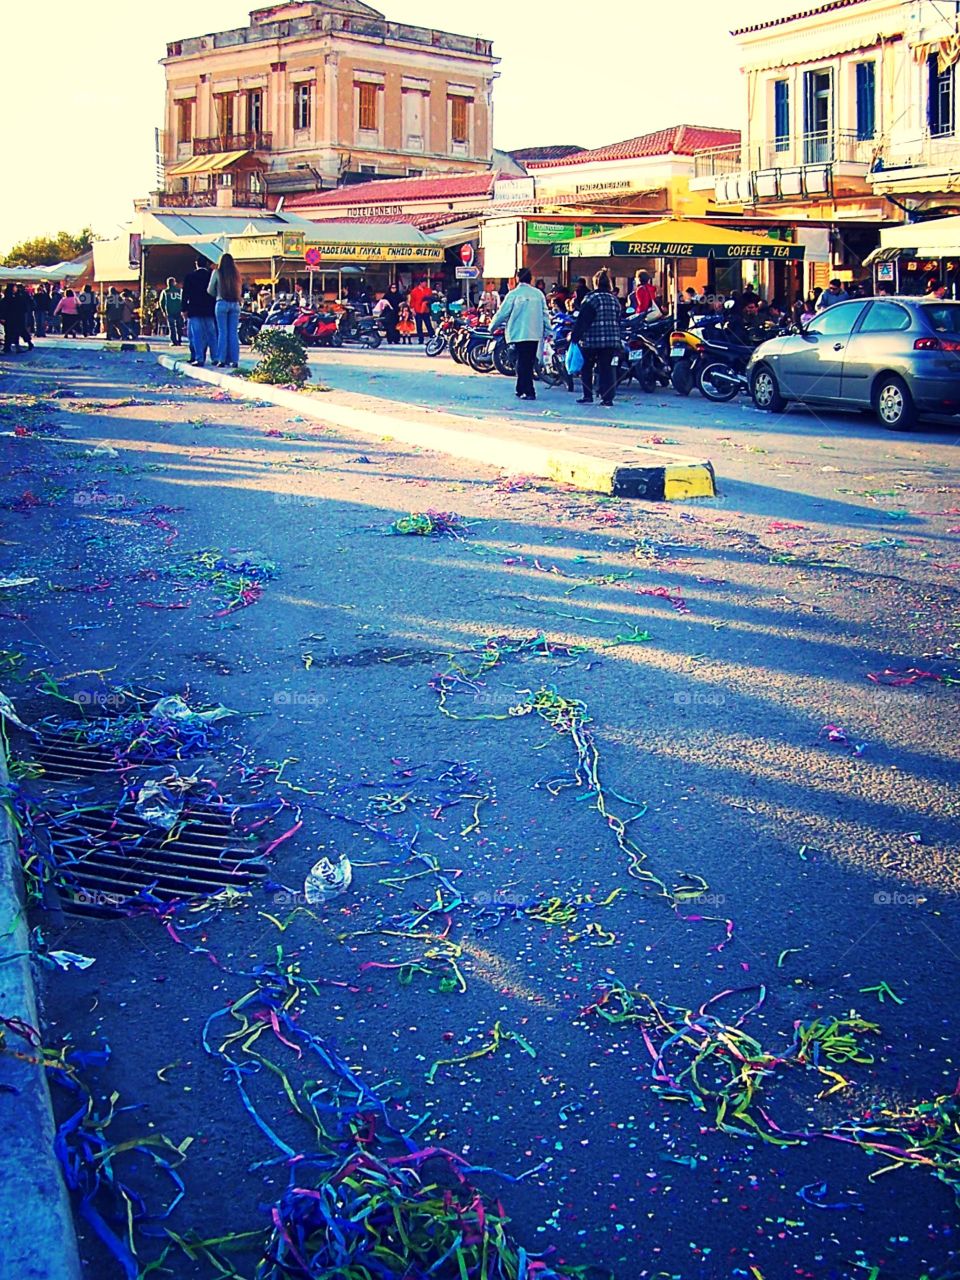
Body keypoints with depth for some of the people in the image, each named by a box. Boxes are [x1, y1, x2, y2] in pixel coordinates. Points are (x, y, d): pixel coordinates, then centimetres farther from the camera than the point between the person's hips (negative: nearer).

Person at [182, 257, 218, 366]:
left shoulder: (189, 276, -2)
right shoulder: (211, 275, 2)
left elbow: (185, 294, -3)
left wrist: (184, 309, 1)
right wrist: (214, 307, 11)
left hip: (194, 310, -2)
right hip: (209, 310, 2)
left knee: (196, 336, -2)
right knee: (211, 334, 8)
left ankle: (199, 358, -8)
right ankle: (215, 357, 8)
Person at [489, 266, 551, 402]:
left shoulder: (513, 294, -6)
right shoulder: (538, 294, 6)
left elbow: (502, 313, -2)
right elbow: (545, 314, 8)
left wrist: (492, 326, 12)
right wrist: (548, 330, 15)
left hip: (519, 334, -4)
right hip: (535, 334, 4)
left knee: (523, 364, -3)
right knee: (528, 364, 11)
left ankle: (529, 392, -10)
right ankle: (521, 390, 19)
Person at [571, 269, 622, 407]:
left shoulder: (591, 298, -9)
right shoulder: (614, 299, 10)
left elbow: (582, 320, -12)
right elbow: (618, 320, 16)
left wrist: (574, 336, -8)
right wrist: (616, 337, 23)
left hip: (592, 339, -5)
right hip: (612, 339, 5)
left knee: (587, 367, 10)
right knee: (606, 368, 6)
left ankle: (588, 396, 8)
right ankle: (607, 398, 1)